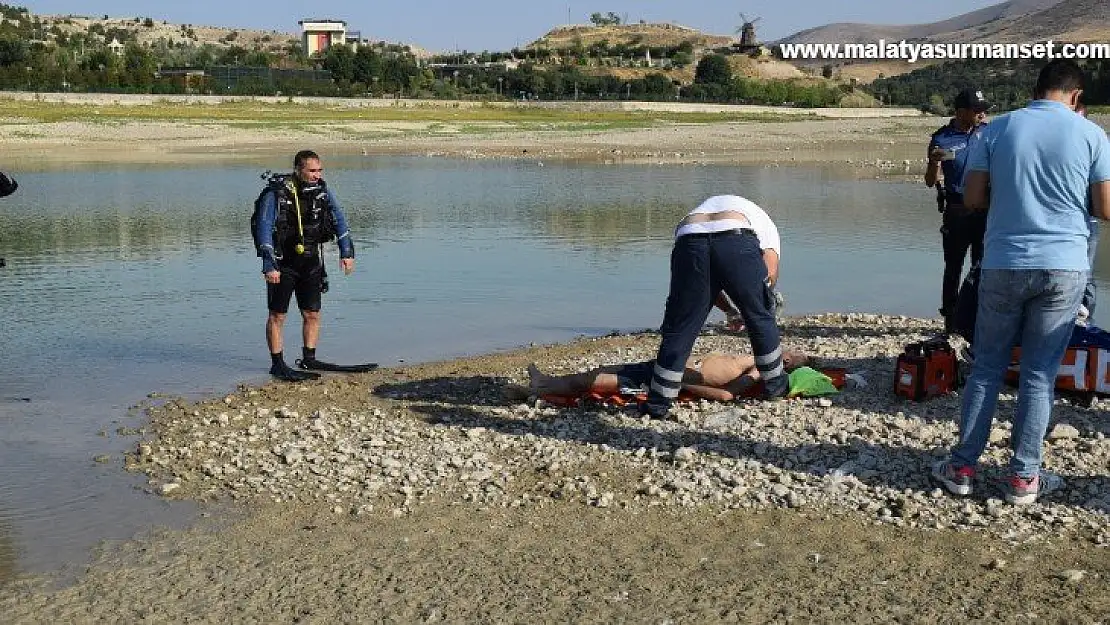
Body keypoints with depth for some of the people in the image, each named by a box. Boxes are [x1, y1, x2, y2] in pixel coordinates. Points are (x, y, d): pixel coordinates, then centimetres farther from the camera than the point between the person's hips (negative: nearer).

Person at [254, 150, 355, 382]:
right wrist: (269, 265, -21)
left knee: (312, 314, 8)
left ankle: (309, 361, 21)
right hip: (283, 262, -4)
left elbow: (338, 219, 7)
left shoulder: (322, 190, 0)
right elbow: (264, 230, -16)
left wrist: (346, 251, -1)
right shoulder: (276, 194, -15)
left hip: (311, 262, 4)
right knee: (277, 315, 3)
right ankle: (277, 364, 13)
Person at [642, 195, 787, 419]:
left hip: (689, 241, 2)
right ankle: (775, 385, 37)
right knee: (760, 318, 21)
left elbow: (706, 282, 35)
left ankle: (658, 402, 14)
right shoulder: (765, 223, 36)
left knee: (679, 327, 11)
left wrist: (732, 310, 41)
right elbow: (771, 273, 15)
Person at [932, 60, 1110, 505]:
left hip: (1004, 265, 1)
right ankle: (1023, 477, 11)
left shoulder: (997, 129, 1)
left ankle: (962, 467, 14)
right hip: (1064, 267, -1)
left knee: (986, 368, 11)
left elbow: (972, 199, 0)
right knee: (1039, 375, 6)